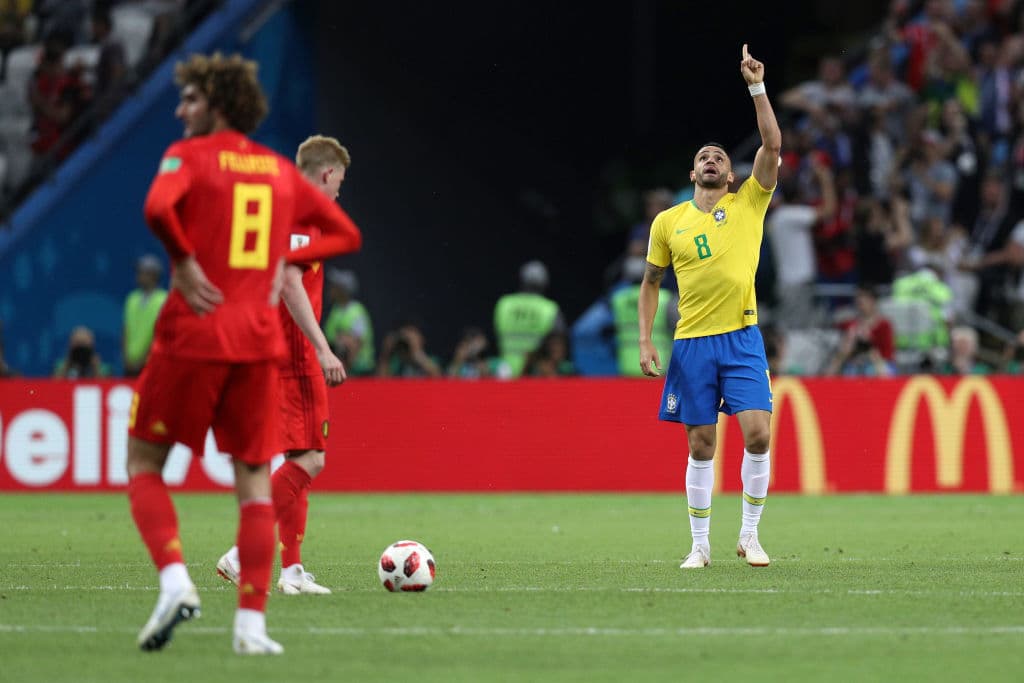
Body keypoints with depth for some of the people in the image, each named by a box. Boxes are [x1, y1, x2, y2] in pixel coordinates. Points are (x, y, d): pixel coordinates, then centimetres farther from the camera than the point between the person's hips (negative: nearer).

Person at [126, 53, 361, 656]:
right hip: (260, 340, 4)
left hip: (195, 333, -4)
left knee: (144, 463, 8)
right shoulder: (281, 170, 15)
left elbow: (157, 207, -23)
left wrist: (183, 261, -10)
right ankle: (252, 621, -1)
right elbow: (346, 233, 22)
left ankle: (175, 580, -13)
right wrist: (284, 260, 16)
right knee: (254, 479, 9)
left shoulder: (190, 154, -1)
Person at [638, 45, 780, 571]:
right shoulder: (668, 222, 7)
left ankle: (750, 535, 1)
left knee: (757, 434, -13)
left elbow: (773, 145, -8)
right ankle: (699, 545, 12)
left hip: (741, 339, -1)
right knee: (701, 446, 3)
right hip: (691, 344, 1)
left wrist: (756, 87, -13)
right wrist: (645, 340, 7)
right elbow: (651, 282, 16)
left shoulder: (748, 204, 4)